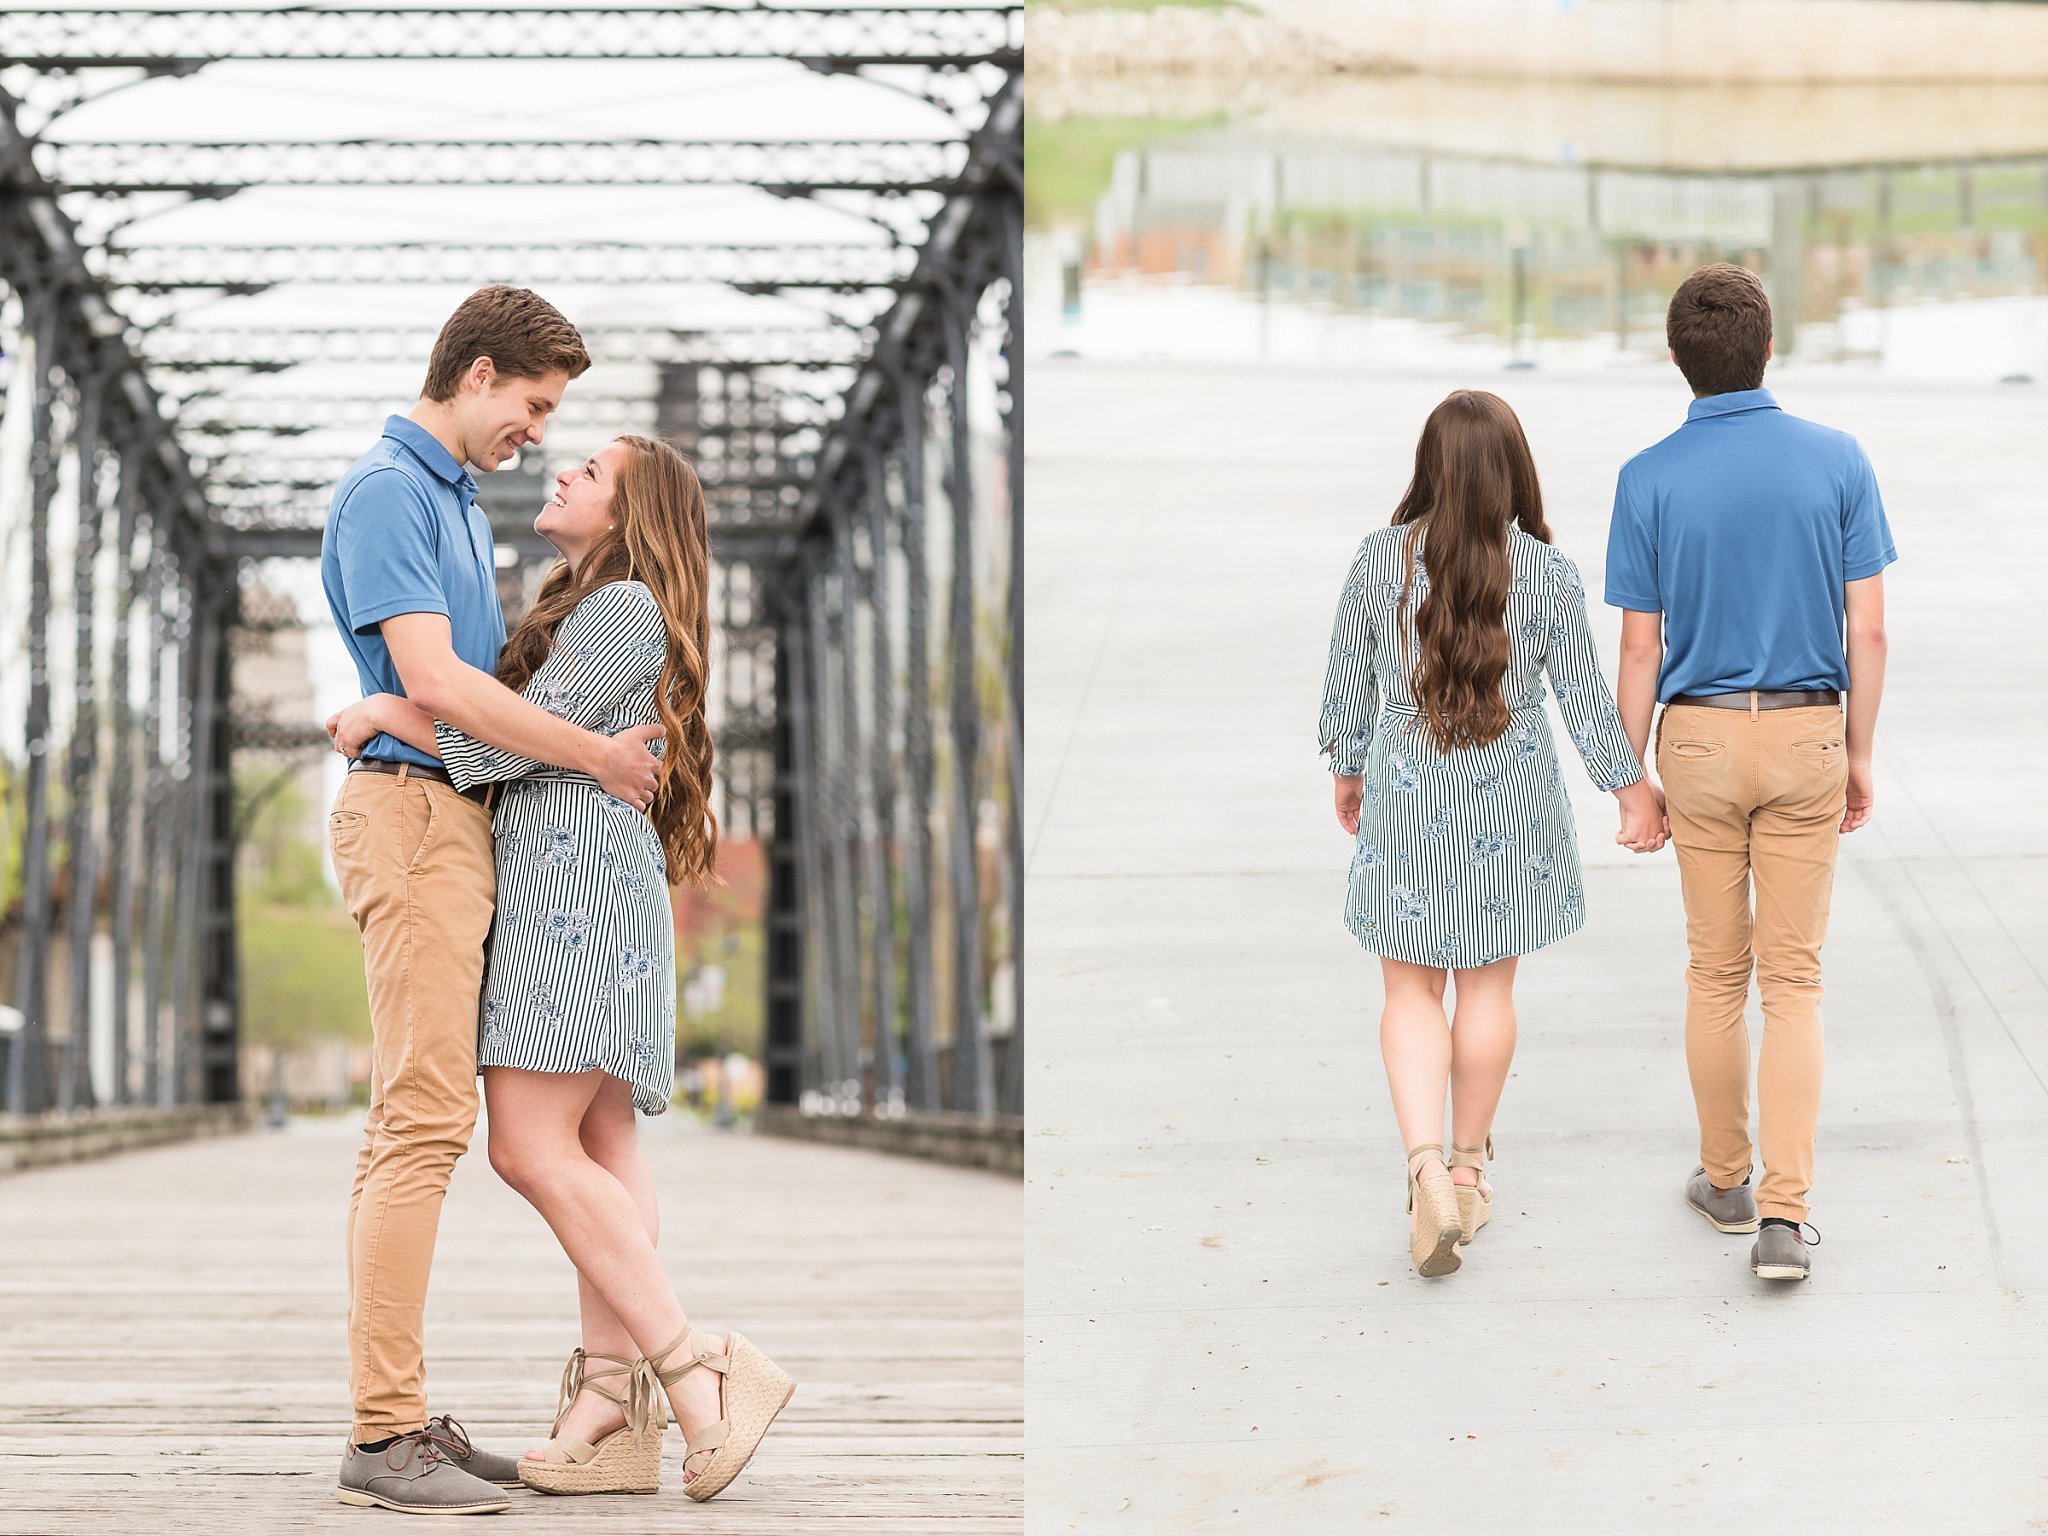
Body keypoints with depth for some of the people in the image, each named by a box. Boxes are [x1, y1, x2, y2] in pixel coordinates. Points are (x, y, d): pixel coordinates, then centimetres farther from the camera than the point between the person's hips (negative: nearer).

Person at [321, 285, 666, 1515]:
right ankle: (385, 1433, -15)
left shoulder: (460, 502, 21)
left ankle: (402, 1415, 10)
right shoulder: (386, 493, -10)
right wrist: (597, 755, -14)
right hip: (411, 808, -10)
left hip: (463, 822, 10)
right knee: (424, 1116, -14)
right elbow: (432, 679, -19)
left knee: (419, 1122, 8)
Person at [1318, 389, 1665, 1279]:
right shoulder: (1546, 572, -11)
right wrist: (1632, 791, 9)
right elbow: (1583, 696, -4)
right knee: (1487, 983, 15)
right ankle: (1469, 1166, 27)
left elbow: (1348, 682, 1)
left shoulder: (1379, 559, -10)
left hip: (1405, 797, 0)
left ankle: (1426, 1164, -12)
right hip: (1511, 802, 1)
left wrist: (1348, 770, 18)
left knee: (1412, 990, 8)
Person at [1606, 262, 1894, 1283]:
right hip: (1808, 737, 0)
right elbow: (1868, 631, -4)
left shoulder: (1649, 481, -8)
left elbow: (1641, 650, -5)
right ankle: (1785, 1214, -8)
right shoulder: (1838, 462, -5)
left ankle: (1726, 1178, 26)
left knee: (1716, 974, 14)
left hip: (1698, 738, 0)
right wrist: (1859, 757, 7)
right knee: (1793, 980, 2)